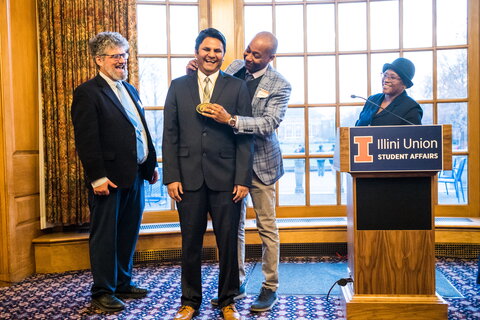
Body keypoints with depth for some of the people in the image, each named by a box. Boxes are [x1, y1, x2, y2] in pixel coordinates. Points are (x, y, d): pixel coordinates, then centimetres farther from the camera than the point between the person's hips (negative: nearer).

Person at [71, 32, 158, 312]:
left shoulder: (131, 90, 17)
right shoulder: (88, 93, -8)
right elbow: (86, 140, -14)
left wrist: (152, 164, 15)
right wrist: (97, 177, -18)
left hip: (135, 175, 8)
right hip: (109, 178, -8)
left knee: (129, 233, 16)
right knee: (105, 236, 4)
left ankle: (123, 283, 31)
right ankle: (103, 291, 18)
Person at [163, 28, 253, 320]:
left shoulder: (237, 87, 5)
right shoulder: (178, 86, 9)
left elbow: (245, 136, 0)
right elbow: (170, 135, 6)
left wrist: (243, 179, -6)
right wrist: (171, 176, -1)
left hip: (226, 178, -1)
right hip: (189, 178, 1)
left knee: (228, 243, 7)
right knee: (191, 244, 10)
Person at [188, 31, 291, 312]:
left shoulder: (280, 85, -10)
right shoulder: (236, 68, 4)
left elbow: (270, 123, -21)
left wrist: (231, 120, -31)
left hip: (260, 161, -4)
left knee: (267, 226, 5)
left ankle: (270, 288, 20)